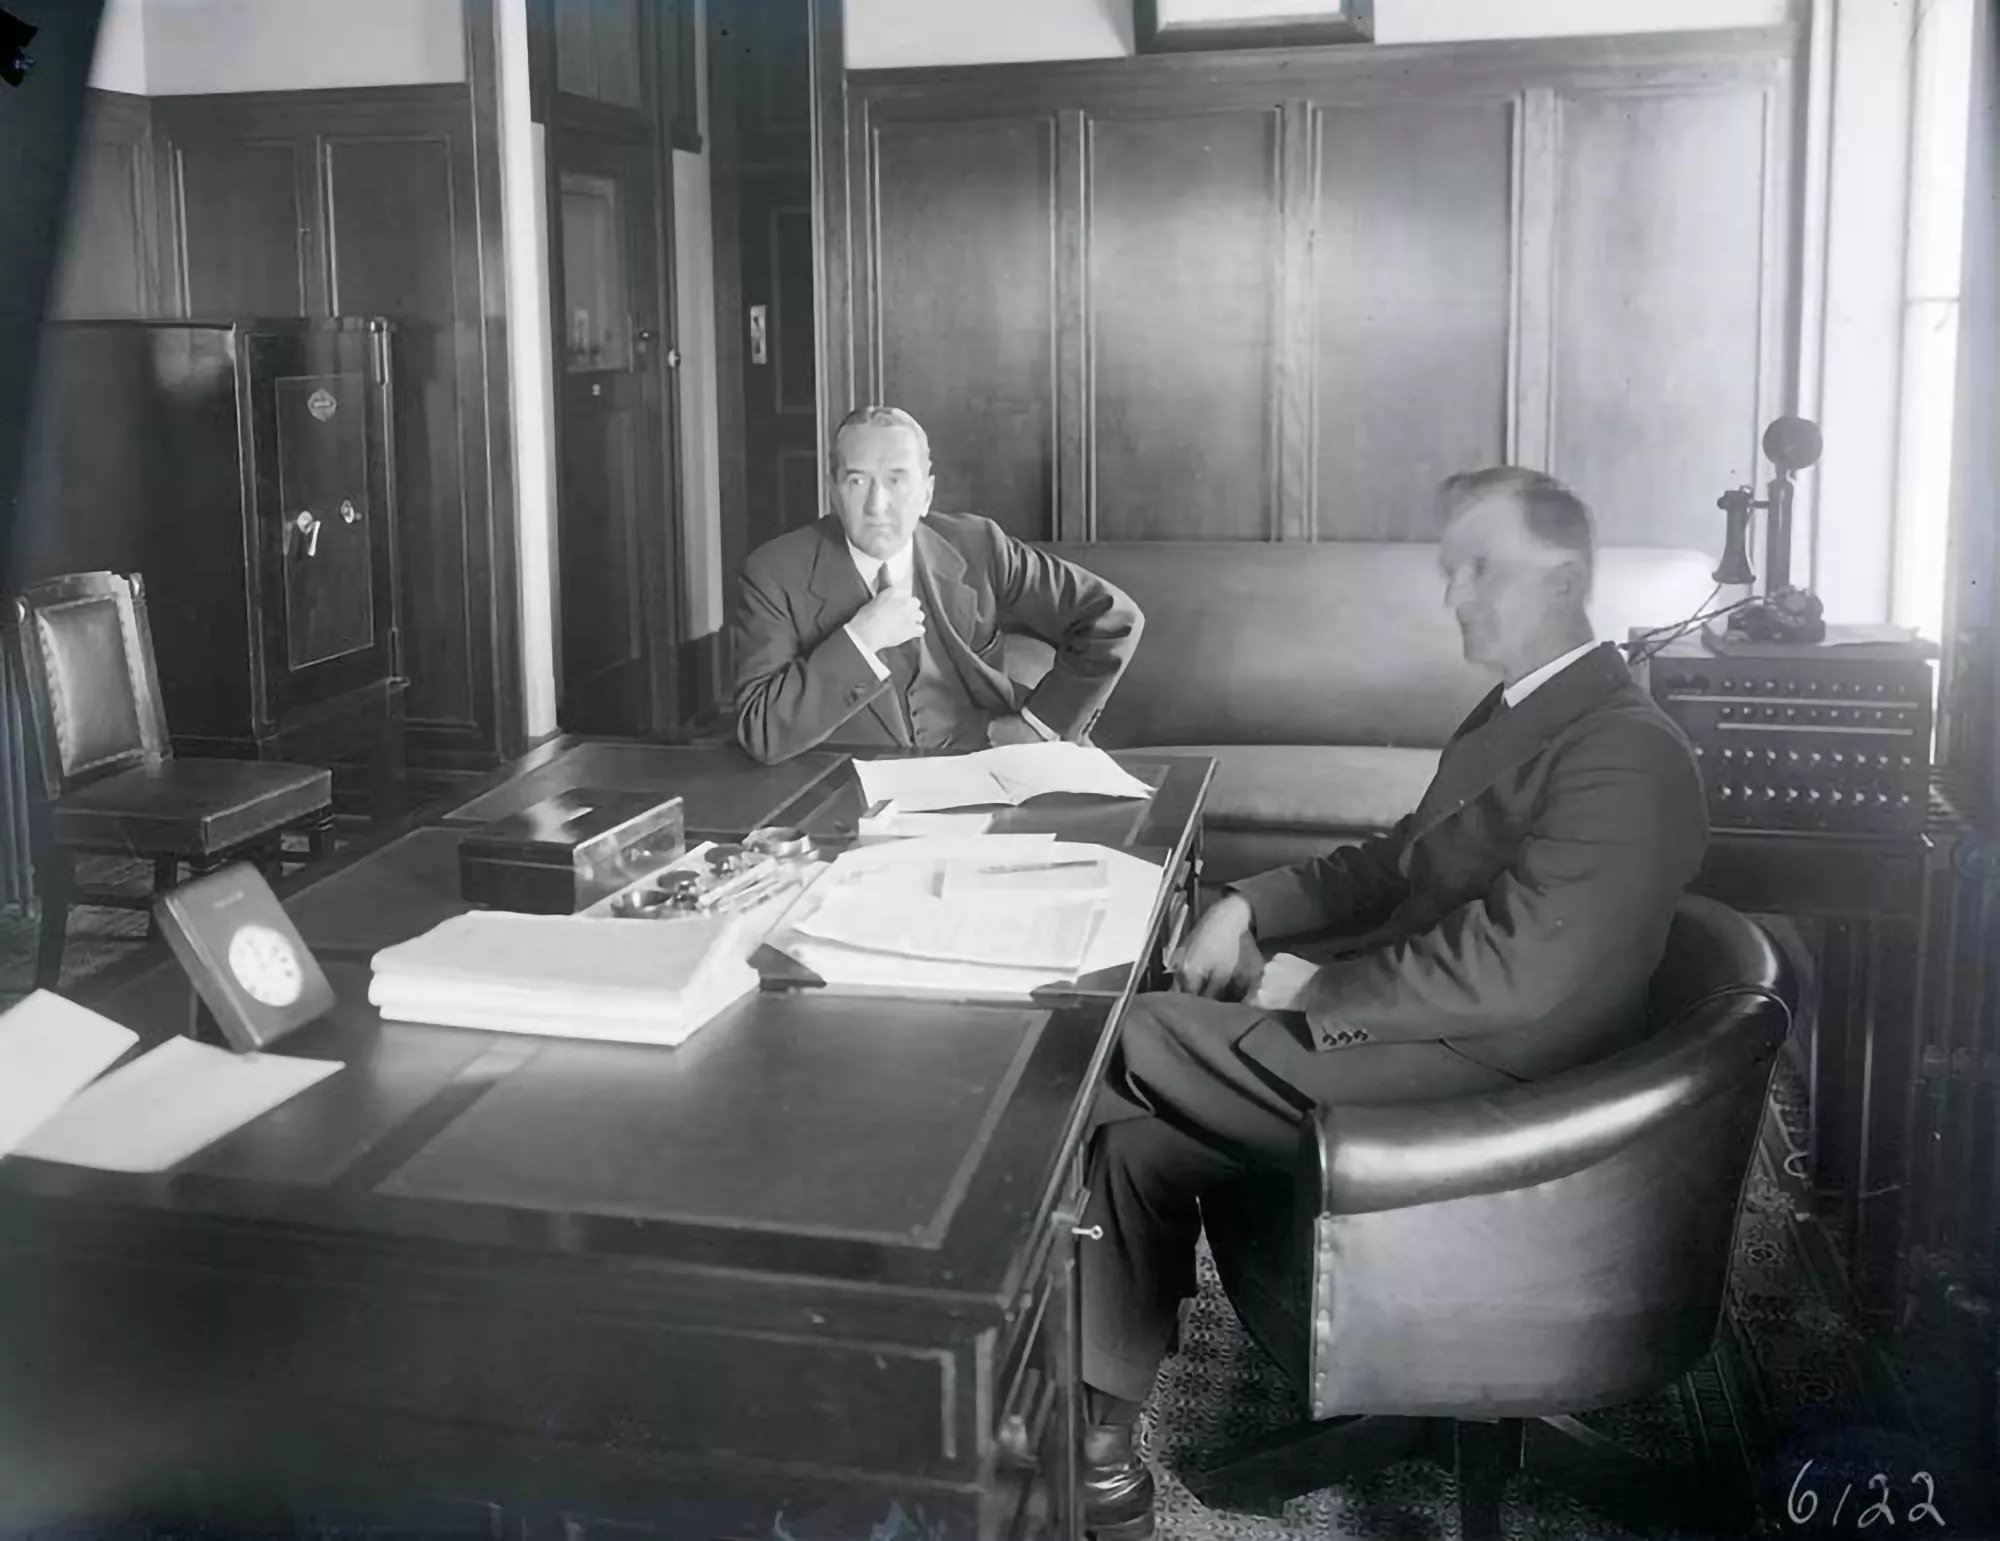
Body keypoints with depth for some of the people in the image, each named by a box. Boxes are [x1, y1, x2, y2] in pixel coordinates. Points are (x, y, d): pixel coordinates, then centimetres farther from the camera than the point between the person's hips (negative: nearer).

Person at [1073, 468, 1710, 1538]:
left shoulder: (1627, 752, -18)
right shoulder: (1520, 711, 14)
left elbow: (1516, 970, -26)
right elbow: (1398, 864, 20)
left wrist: (1315, 991, -18)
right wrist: (1251, 905, 4)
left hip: (1476, 1080, -9)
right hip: (1414, 1027, 9)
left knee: (1128, 1040, -11)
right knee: (1140, 1139, -2)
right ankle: (1100, 1438, 5)